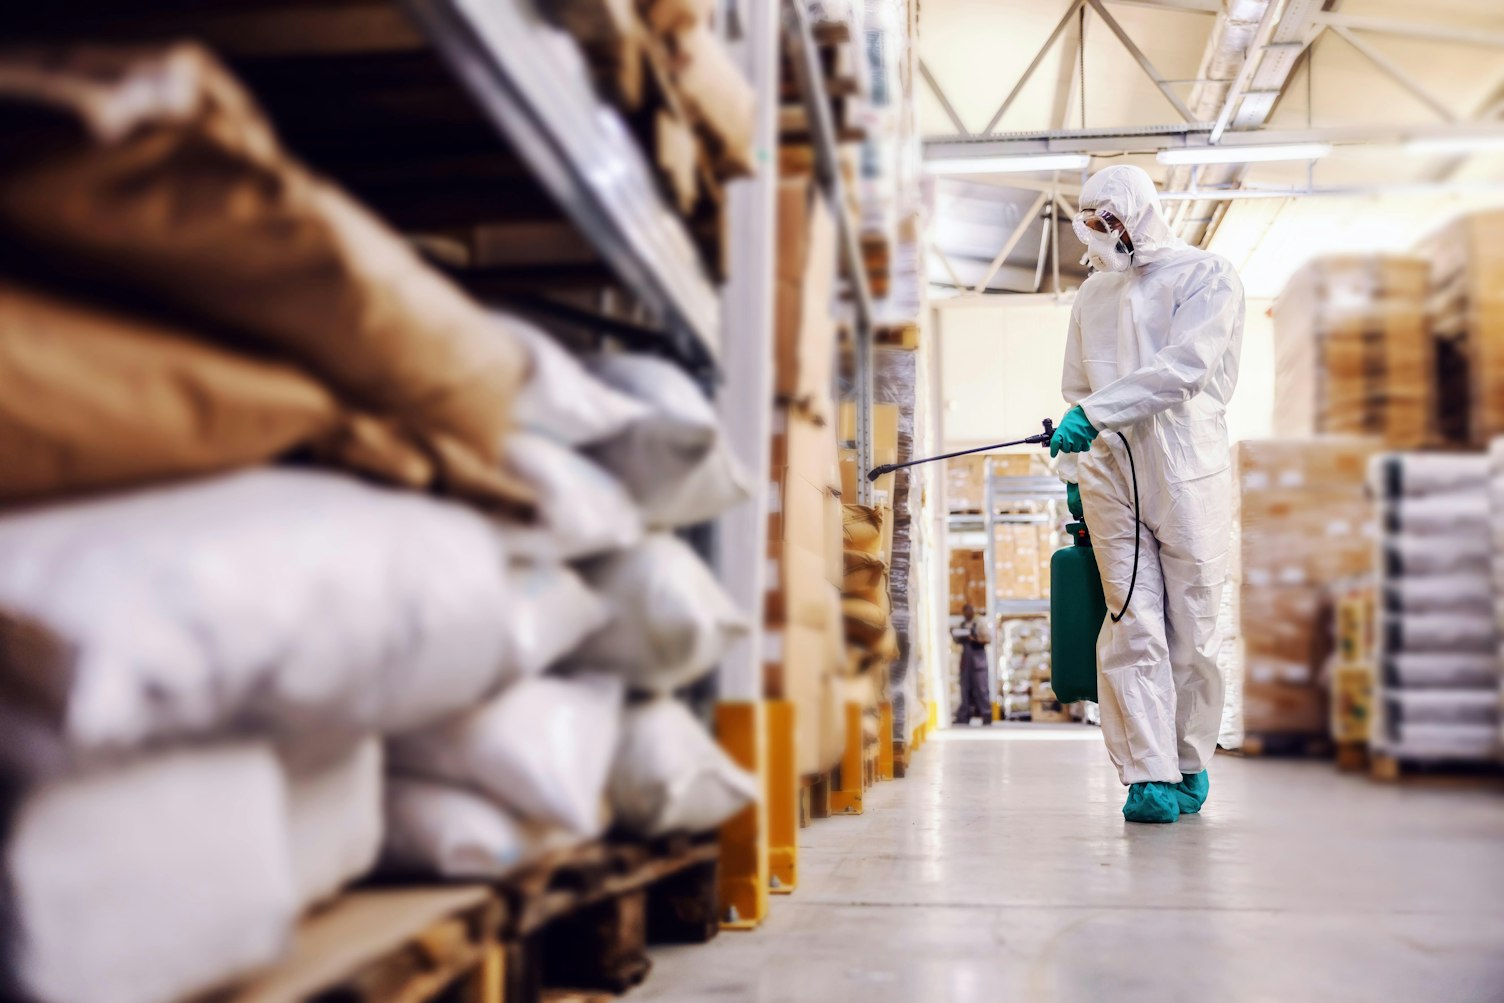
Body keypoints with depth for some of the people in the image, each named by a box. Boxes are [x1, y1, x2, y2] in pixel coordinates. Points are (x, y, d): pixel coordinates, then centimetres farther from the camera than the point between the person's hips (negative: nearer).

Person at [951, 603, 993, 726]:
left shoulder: (980, 622, -2)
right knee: (966, 688, 4)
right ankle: (964, 716, 5)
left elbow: (988, 638, -7)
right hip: (966, 659, 6)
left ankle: (986, 715, -7)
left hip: (978, 659, -5)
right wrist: (954, 634, 0)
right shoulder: (963, 624, 14)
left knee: (981, 688, -8)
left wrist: (975, 638, -19)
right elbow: (959, 641, 19)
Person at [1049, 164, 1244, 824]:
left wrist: (1096, 412, -21)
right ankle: (1149, 776, -6)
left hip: (1188, 474, -3)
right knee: (1132, 626, -6)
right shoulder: (1094, 292, 19)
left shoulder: (1207, 276, 2)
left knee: (1191, 631, 1)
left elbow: (1184, 367, -14)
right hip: (1110, 475, 3)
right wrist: (1073, 473, 16)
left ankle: (1190, 765, 17)